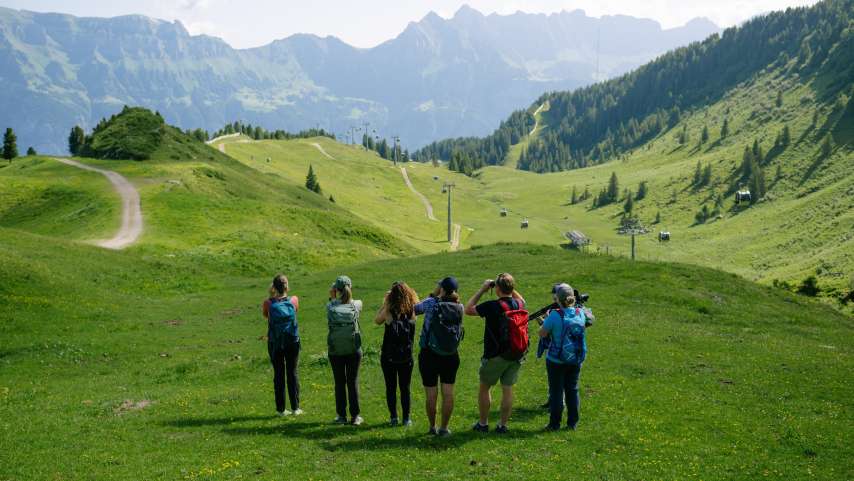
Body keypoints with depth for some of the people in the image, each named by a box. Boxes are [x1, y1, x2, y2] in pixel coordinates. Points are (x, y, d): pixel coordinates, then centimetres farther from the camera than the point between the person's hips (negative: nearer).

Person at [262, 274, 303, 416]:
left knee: (278, 374, 8)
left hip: (275, 343, 0)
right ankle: (295, 408, 11)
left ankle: (281, 409, 11)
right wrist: (284, 294, 12)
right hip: (292, 342, 0)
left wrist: (271, 296, 4)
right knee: (293, 373, 9)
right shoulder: (293, 300, -8)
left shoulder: (269, 303, -11)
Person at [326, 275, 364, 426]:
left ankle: (341, 416, 15)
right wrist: (347, 295, 10)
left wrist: (332, 297, 7)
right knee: (353, 382, 8)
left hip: (335, 350, 0)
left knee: (339, 382, 10)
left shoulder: (330, 306, -8)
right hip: (353, 350, 0)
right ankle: (355, 416, 11)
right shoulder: (356, 305, -6)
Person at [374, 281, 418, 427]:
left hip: (388, 357, -2)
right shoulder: (412, 311, -10)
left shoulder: (389, 311, -16)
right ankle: (406, 418, 15)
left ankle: (394, 417, 13)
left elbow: (377, 320, 3)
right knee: (405, 388, 13)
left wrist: (385, 303, 0)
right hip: (406, 357, 2)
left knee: (391, 387, 11)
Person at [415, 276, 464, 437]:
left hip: (429, 356, -2)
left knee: (431, 395, 8)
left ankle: (432, 427, 19)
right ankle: (444, 428, 15)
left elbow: (415, 309, -1)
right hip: (451, 356, 2)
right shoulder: (459, 308, -6)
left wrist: (433, 294, 3)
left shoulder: (432, 303, -15)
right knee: (448, 394, 9)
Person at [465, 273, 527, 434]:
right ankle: (503, 425, 17)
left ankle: (483, 423, 19)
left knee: (484, 388, 12)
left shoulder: (492, 306, -19)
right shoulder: (519, 305, -2)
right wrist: (510, 288, 13)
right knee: (508, 389, 12)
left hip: (496, 355, -5)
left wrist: (482, 290, -4)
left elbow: (468, 309, -7)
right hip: (517, 355, 5)